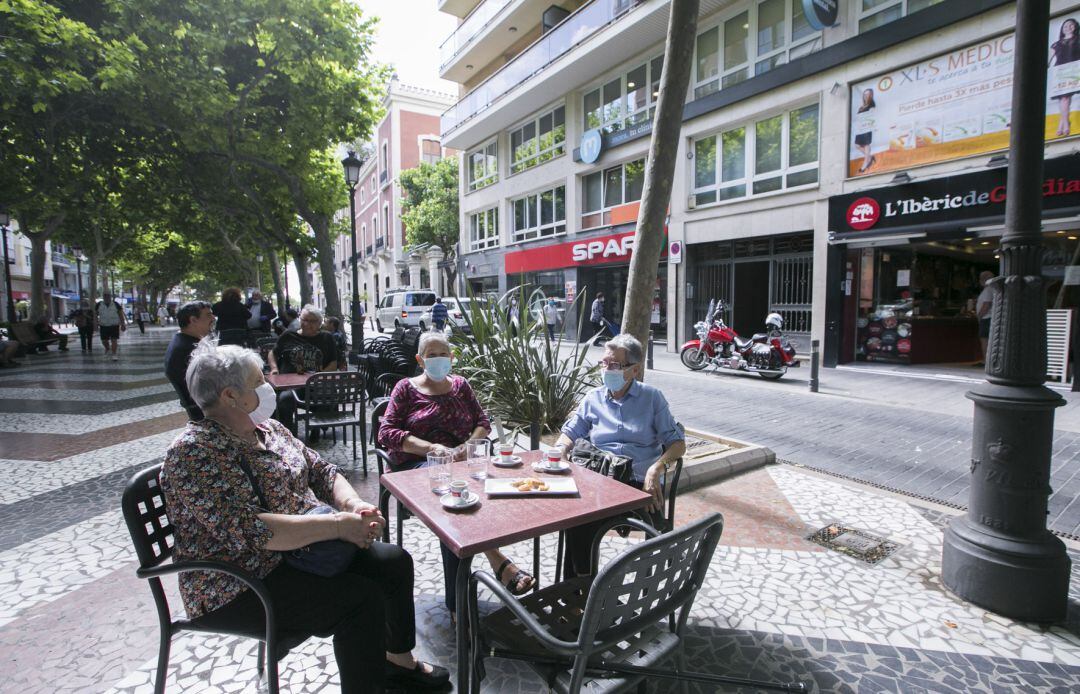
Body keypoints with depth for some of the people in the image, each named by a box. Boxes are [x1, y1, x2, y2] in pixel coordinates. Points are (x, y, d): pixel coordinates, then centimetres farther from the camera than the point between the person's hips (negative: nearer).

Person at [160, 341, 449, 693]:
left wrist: (354, 504, -12)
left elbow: (322, 472, 9)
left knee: (395, 562, 2)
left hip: (303, 547, 9)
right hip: (238, 588, -8)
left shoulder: (268, 428, 6)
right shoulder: (193, 452, -21)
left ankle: (399, 659, 22)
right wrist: (338, 524, -28)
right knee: (362, 599, -24)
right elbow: (251, 531, -30)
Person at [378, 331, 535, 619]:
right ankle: (500, 564, -42)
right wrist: (431, 447, -16)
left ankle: (457, 602, -35)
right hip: (415, 464, -2)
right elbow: (386, 433, -1)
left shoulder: (460, 386, 19)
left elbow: (483, 422, 17)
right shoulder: (406, 388, 10)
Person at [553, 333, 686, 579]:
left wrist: (656, 468, -15)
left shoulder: (652, 397, 10)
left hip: (641, 484, -2)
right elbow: (570, 433, 20)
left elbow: (678, 443, 5)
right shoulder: (593, 398, 18)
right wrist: (559, 451, -3)